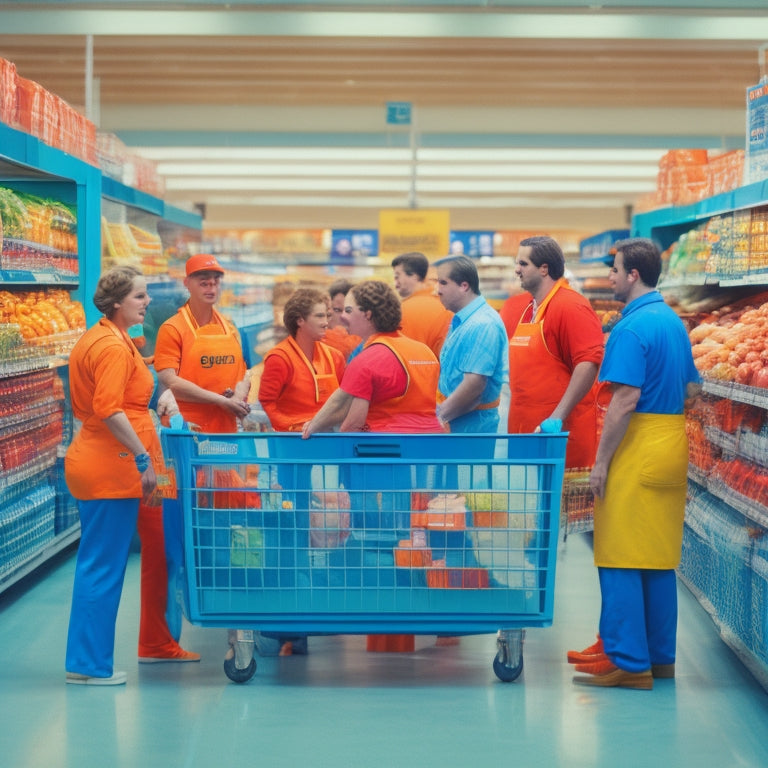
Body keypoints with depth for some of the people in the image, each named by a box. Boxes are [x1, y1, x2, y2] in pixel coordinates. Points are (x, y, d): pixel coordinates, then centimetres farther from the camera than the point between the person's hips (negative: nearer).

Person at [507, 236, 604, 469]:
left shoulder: (570, 306, -12)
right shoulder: (526, 308, 16)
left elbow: (589, 363, -21)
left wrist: (557, 417, -25)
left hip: (559, 432, -8)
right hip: (526, 431, 8)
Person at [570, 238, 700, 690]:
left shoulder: (631, 328, -15)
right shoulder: (674, 322, 13)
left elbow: (625, 399, -21)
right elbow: (692, 389, 19)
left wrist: (602, 461, -17)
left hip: (636, 450, -9)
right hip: (672, 447, 9)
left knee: (621, 560, -3)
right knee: (660, 558, 13)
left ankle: (628, 663, -2)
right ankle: (660, 656, 19)